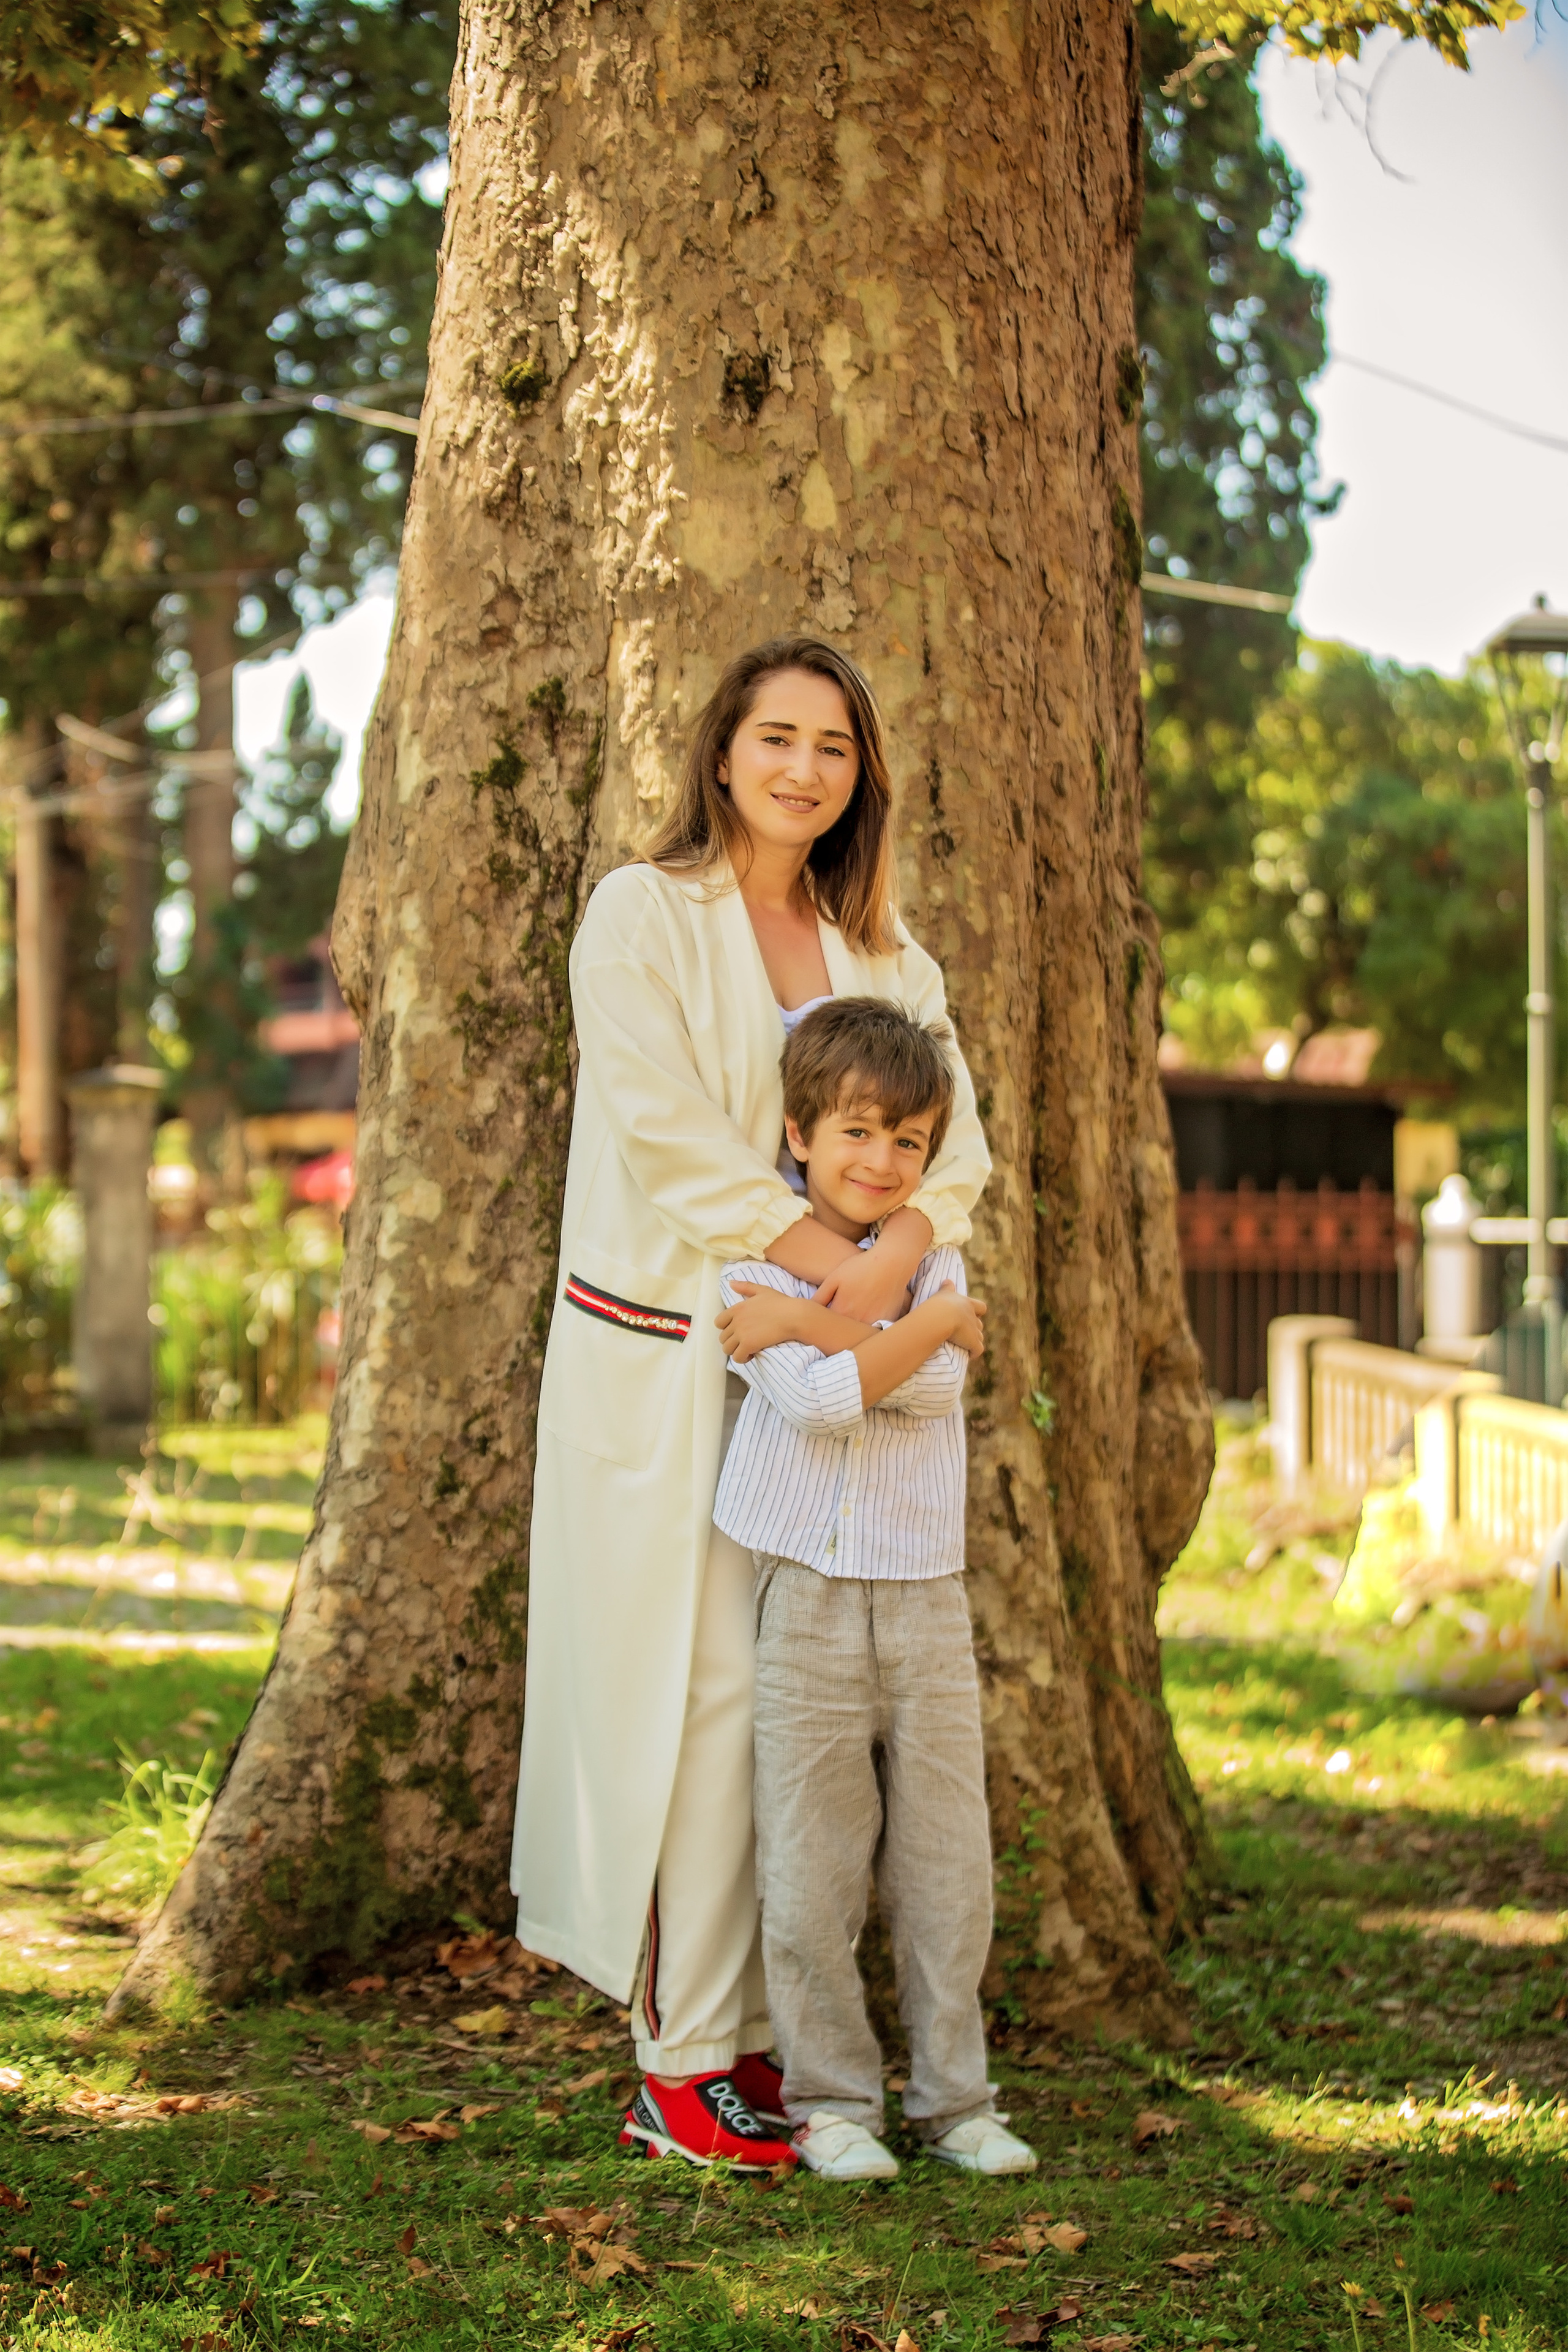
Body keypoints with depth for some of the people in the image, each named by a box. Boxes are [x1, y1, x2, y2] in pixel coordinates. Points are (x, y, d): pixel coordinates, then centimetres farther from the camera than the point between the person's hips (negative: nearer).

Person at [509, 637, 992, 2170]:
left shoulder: (882, 953, 14)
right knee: (697, 1684, -6)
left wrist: (896, 1254, -16)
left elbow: (948, 1137, 5)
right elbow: (665, 1127, -14)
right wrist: (822, 1255, -20)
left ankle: (764, 2037, 10)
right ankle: (681, 2067, -1)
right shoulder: (641, 915, -3)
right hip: (665, 1350, -5)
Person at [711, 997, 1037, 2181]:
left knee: (947, 1871, 6)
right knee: (812, 1879, 1)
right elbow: (818, 1400, -17)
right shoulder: (755, 1272, -1)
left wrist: (816, 1323, -15)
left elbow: (936, 1388, -11)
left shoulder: (935, 1265, 9)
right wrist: (934, 1323, -10)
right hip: (810, 1603, -3)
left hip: (928, 1604, 3)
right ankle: (831, 2101, 14)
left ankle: (954, 2096, 17)